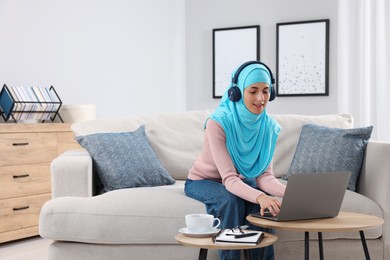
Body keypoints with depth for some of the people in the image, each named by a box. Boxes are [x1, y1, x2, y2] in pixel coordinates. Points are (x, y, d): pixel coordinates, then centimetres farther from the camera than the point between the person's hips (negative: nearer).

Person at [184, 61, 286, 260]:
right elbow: (229, 178, -36)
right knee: (232, 200, -34)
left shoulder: (269, 126, -16)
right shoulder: (218, 122, -31)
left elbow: (264, 175, -19)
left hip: (240, 181, 4)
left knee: (267, 203, -25)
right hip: (203, 180, -4)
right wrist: (259, 196, -55)